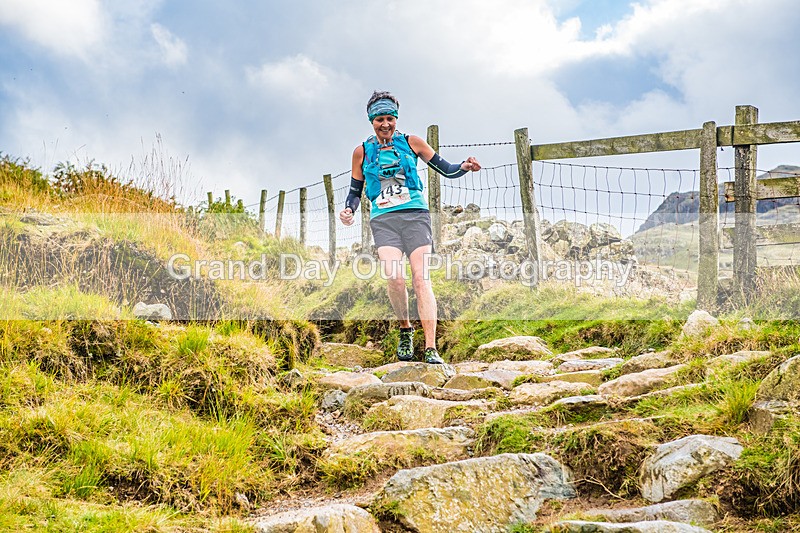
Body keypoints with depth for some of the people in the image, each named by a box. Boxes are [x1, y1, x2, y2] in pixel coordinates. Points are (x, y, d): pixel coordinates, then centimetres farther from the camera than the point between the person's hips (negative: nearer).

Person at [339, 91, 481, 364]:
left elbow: (446, 170, 11)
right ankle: (405, 329, 6)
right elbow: (355, 191, 17)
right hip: (383, 219, 0)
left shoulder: (411, 143, 10)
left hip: (415, 215, 0)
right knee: (394, 278, -21)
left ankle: (431, 349, -17)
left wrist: (464, 167, -10)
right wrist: (348, 210, -4)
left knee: (421, 279, -14)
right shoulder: (362, 152, 12)